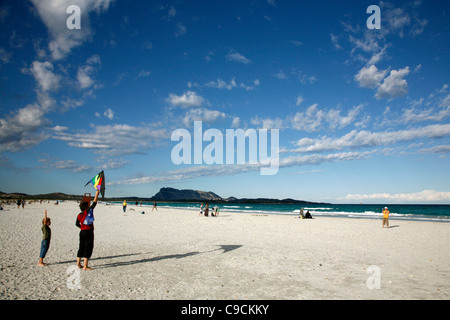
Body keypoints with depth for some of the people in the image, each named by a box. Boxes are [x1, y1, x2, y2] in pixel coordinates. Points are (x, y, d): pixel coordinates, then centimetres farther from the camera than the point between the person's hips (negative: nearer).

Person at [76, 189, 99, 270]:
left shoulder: (79, 215, 7)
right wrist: (97, 193, -1)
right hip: (89, 232, -7)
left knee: (81, 248, 17)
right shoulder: (88, 211, -10)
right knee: (88, 248, -2)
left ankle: (78, 264, 24)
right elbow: (94, 203, -7)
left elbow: (77, 224, 15)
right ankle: (85, 266, -3)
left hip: (82, 232, 7)